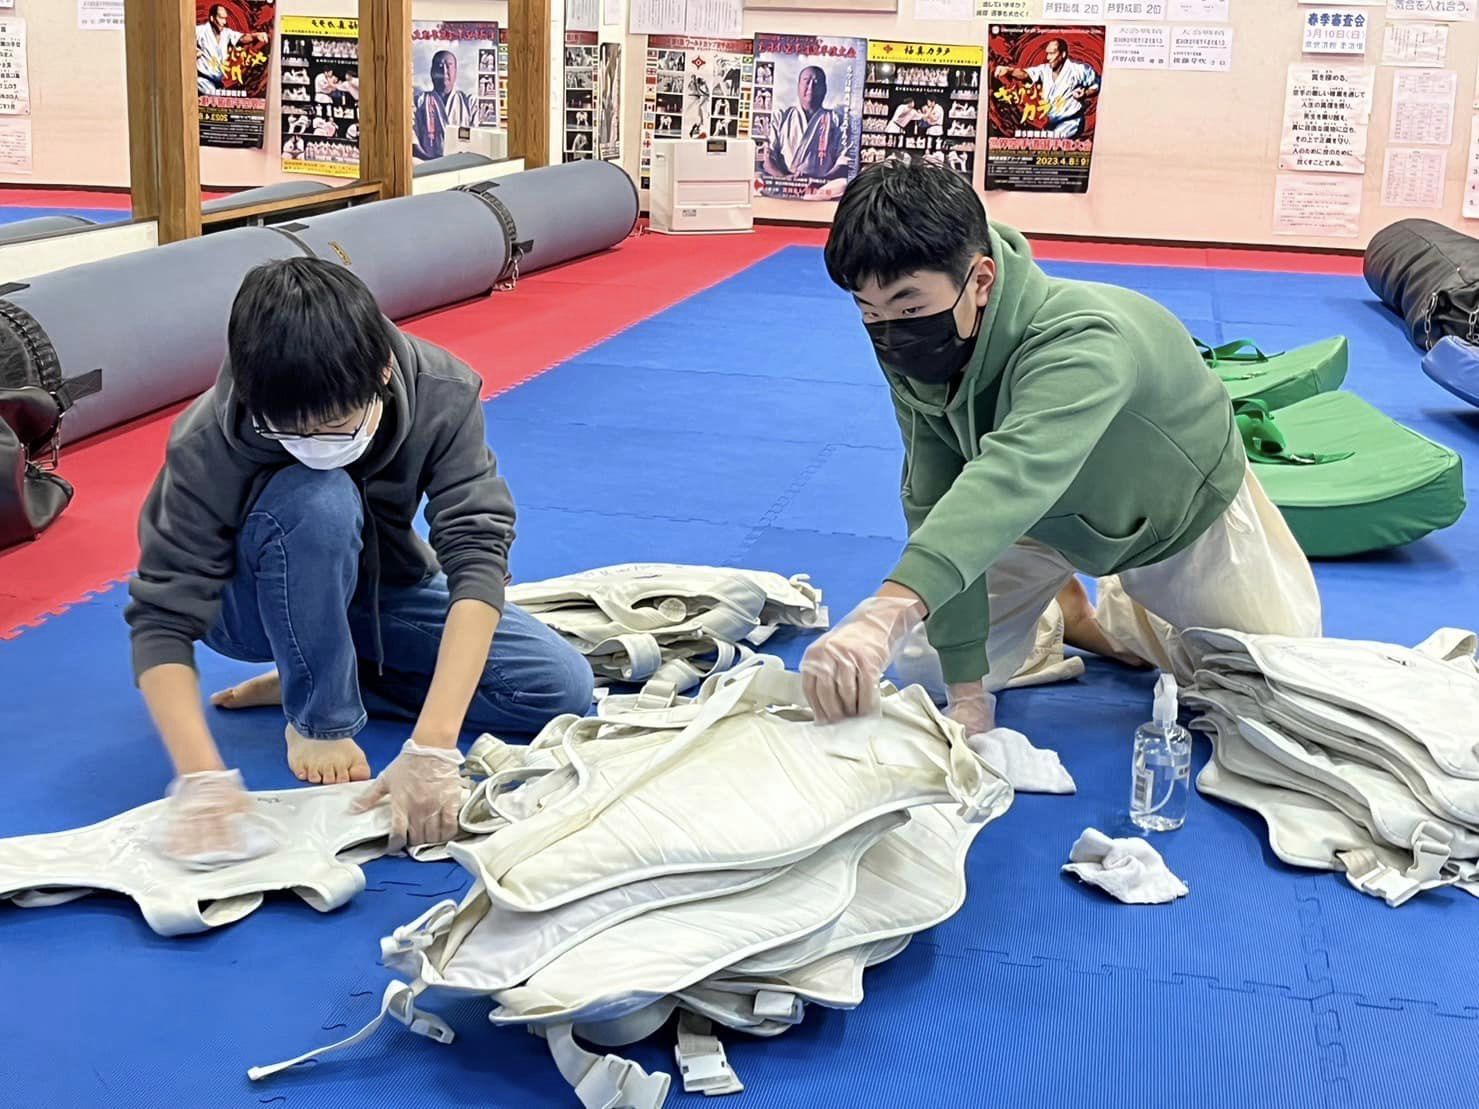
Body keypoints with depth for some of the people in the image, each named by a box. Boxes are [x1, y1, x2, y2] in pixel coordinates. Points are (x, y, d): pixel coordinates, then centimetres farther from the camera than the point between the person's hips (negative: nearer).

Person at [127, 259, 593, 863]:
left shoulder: (441, 392, -30)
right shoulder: (208, 445, -34)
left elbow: (476, 553, -37)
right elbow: (162, 620, -32)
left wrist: (431, 748, -47)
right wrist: (203, 779, -47)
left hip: (383, 587, 3)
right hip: (257, 605, -3)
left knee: (562, 687, -15)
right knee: (315, 501, -38)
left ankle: (309, 676, -1)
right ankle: (318, 716, -14)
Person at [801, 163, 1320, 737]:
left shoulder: (1080, 345, -45)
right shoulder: (914, 355, -25)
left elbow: (1016, 478, -62)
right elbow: (936, 505, -25)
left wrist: (886, 614, -79)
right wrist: (965, 685, -30)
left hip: (1181, 511, -4)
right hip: (1046, 518, 4)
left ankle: (1104, 616, 19)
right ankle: (1059, 606, 24)